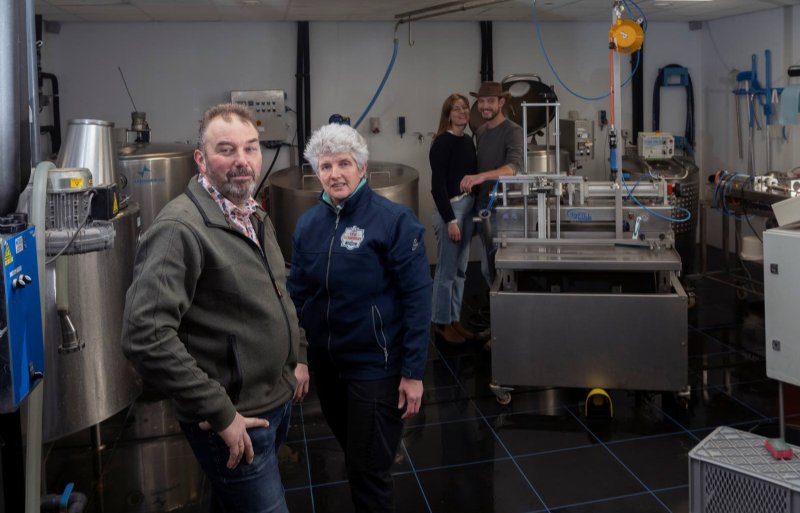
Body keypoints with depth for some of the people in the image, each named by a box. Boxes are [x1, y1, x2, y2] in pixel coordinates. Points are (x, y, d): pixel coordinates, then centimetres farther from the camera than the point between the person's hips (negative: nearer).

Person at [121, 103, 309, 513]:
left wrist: (297, 356, 13)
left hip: (277, 400, 8)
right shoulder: (180, 229, -22)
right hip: (235, 421, -8)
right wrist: (219, 414, -25)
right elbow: (145, 336, -29)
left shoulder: (255, 217, 7)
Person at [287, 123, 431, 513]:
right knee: (353, 459, 24)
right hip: (324, 363, 5)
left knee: (369, 471, 6)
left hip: (375, 365, -5)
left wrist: (413, 372, -15)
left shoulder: (394, 220, -14)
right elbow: (297, 293, 8)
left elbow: (417, 298, -14)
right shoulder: (308, 224, 1)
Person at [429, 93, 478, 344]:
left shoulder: (468, 141, 12)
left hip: (468, 207, 9)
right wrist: (450, 220, -20)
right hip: (449, 208, -9)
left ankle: (454, 319, 24)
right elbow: (438, 185, -17)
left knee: (460, 270, 14)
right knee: (446, 271, 0)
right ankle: (442, 323, 12)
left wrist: (475, 211, 14)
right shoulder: (442, 143, -13)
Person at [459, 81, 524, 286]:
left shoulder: (512, 131, -12)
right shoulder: (480, 131, 10)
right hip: (482, 204, 7)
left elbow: (514, 166, -29)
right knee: (488, 265, 13)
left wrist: (481, 176, -43)